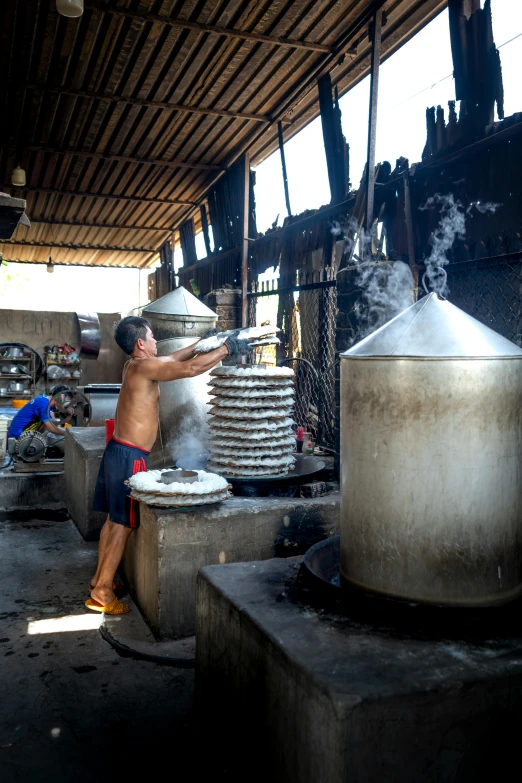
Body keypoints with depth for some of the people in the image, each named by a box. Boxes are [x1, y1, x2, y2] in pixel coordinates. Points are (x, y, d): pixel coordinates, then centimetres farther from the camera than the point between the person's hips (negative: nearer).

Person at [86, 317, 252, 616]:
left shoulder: (135, 365, 11)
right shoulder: (144, 367, -16)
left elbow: (174, 359, 24)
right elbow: (190, 369, -24)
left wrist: (202, 342, 24)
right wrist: (226, 349, -15)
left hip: (118, 452, 10)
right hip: (129, 457, -9)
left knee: (114, 519, 17)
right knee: (123, 524, -2)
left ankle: (100, 578, 29)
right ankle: (102, 593, 5)